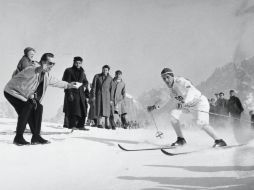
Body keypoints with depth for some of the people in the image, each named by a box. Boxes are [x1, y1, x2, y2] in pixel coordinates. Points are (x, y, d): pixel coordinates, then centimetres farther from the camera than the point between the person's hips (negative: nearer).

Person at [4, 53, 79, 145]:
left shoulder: (46, 75, 0)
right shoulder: (31, 69, -27)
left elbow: (55, 82, 16)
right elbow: (30, 72, -51)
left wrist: (68, 85, 13)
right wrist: (40, 69, -69)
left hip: (24, 95, 9)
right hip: (12, 91, -9)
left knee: (38, 107, -2)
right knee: (27, 108, -27)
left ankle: (36, 137, 5)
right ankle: (18, 138, -17)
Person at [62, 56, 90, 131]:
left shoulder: (82, 72, 18)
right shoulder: (69, 71, 0)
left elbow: (85, 82, 25)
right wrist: (69, 93, -16)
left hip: (81, 93, 6)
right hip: (72, 93, -6)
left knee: (83, 109, 3)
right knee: (73, 109, -12)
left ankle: (80, 125, 11)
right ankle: (72, 125, -9)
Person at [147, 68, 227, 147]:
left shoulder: (180, 81, -24)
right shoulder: (170, 87, -1)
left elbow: (191, 90, -40)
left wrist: (183, 102, -55)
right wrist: (154, 106, 6)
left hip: (199, 102, -7)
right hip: (187, 105, 7)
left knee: (201, 122, -27)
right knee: (173, 114, -12)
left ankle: (219, 141, -13)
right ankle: (181, 139, -1)